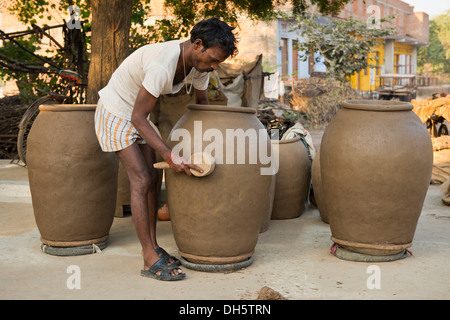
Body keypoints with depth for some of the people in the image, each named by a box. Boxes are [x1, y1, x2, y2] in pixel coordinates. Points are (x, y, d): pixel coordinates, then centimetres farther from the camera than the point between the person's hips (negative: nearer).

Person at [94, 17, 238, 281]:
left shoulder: (201, 61, -11)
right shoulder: (162, 64, -37)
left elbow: (202, 102, 7)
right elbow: (138, 119, -33)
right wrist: (170, 157, -36)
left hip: (138, 113, 8)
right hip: (115, 112, -8)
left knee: (152, 178, 6)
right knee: (141, 181, -12)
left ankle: (153, 247, 15)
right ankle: (151, 261, -8)